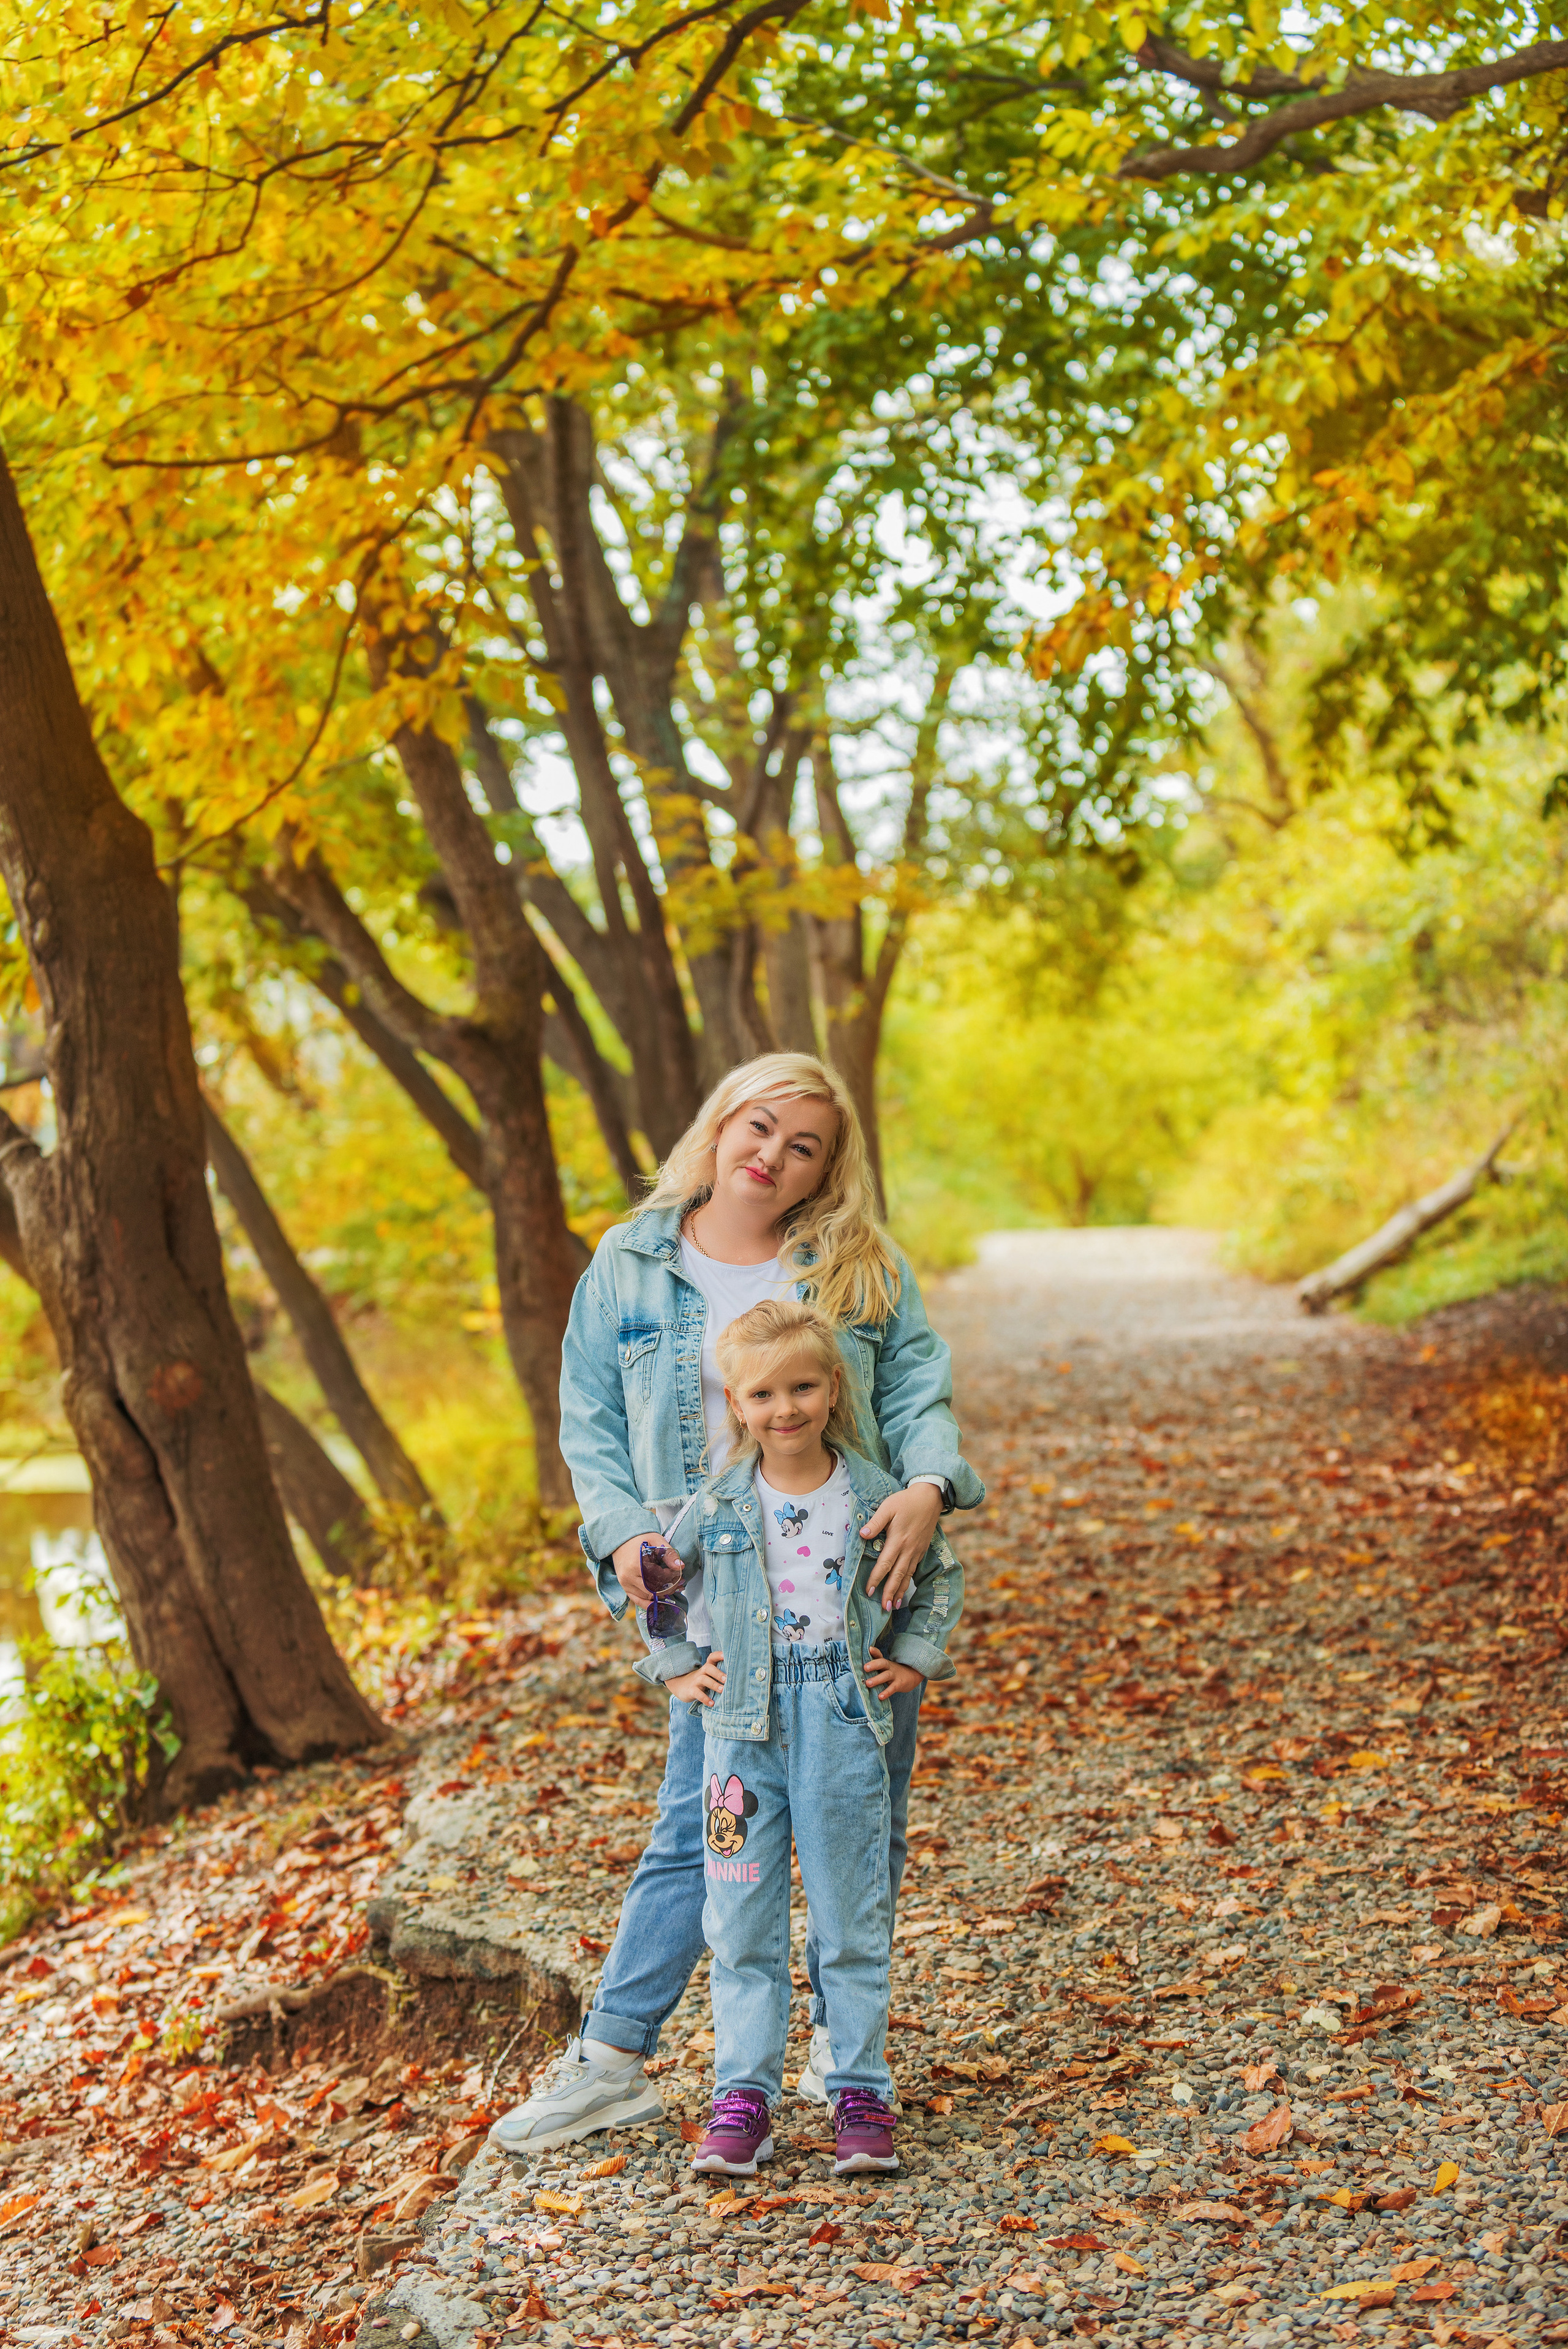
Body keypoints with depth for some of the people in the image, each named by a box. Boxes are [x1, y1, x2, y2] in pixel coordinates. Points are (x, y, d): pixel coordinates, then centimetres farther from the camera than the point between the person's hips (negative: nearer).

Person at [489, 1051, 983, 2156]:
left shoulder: (866, 1268, 5)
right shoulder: (630, 1266, 5)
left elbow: (920, 1393, 1)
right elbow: (590, 1424, 8)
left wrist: (927, 1487, -20)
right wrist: (623, 1535, -8)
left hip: (859, 1580, 1)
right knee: (699, 1829, -3)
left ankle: (844, 2042, 25)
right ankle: (610, 2061, 7)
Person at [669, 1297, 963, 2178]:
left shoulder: (876, 1499, -2)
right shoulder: (715, 1508, -2)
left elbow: (943, 1576, 14)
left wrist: (914, 1658, 5)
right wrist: (677, 1668, 7)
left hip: (845, 1725, -1)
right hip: (743, 1730, 1)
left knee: (855, 1922, 6)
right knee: (743, 1923, 5)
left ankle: (861, 2094, 15)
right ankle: (745, 2095, 13)